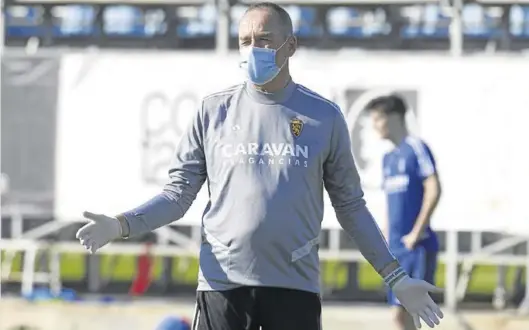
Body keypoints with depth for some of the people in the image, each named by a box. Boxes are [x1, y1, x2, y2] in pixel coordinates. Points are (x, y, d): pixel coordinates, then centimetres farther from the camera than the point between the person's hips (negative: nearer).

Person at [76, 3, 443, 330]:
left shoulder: (324, 117, 4)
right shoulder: (215, 111, 5)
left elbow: (351, 206, 10)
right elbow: (179, 192, 6)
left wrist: (396, 278, 5)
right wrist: (121, 225, -11)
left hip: (296, 287, 0)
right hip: (223, 284, 0)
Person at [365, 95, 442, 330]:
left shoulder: (416, 148, -8)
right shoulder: (389, 158, 17)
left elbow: (433, 190, -16)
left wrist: (417, 232, -16)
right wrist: (386, 242, 15)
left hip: (417, 246, -8)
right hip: (396, 248, 8)